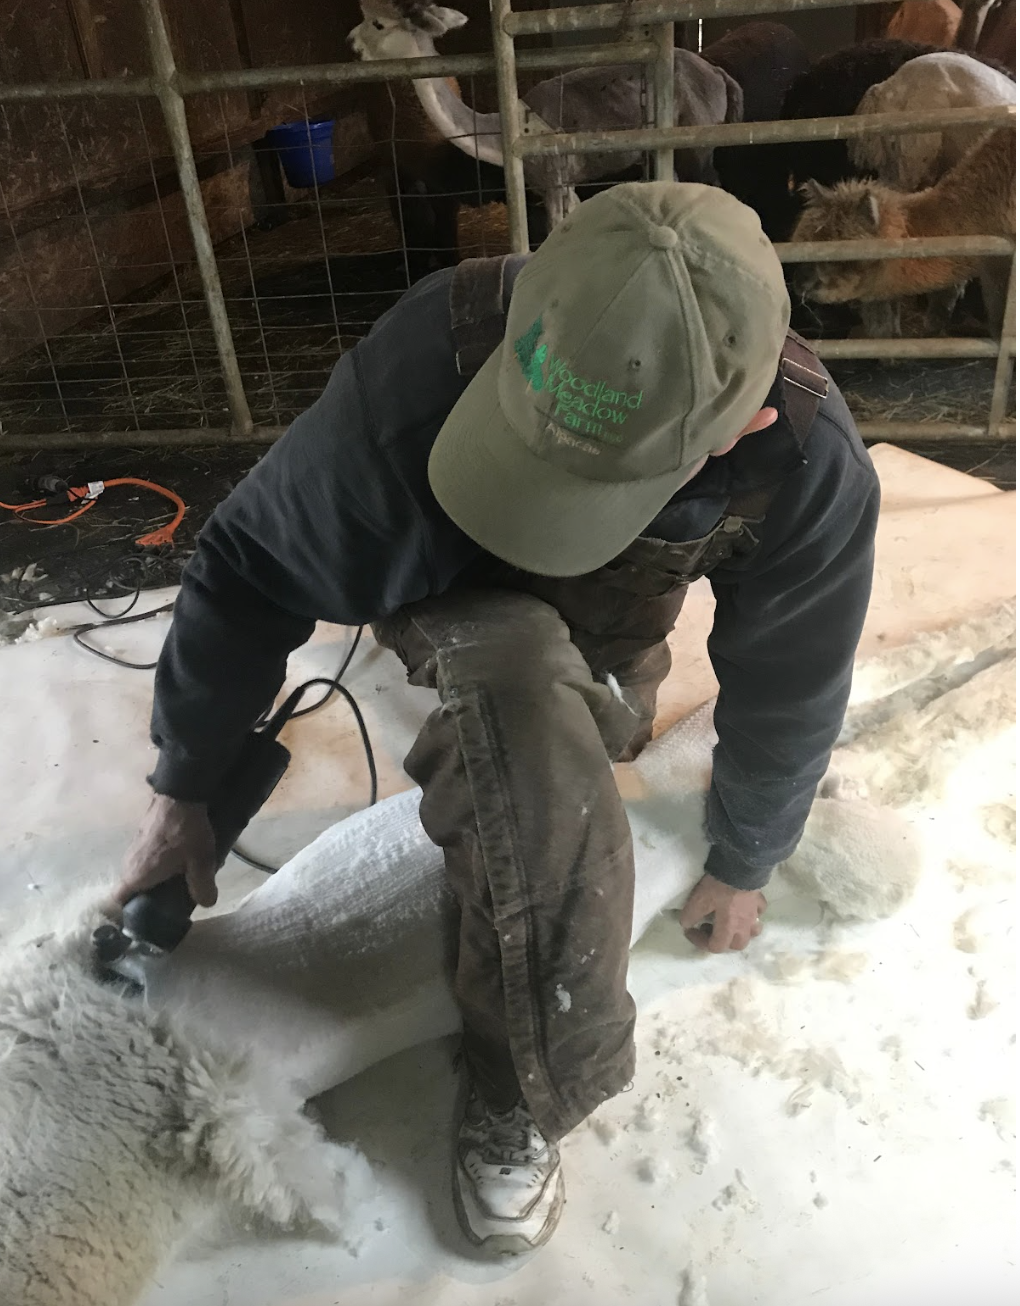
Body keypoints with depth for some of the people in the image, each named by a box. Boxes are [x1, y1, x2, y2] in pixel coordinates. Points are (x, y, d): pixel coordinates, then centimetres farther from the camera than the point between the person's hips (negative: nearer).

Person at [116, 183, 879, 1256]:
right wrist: (183, 787, -13)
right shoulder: (420, 365, -38)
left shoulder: (812, 466, -32)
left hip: (607, 633, 6)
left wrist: (741, 867, 0)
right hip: (458, 604, -5)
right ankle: (531, 1084, -19)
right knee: (525, 692, -32)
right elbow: (252, 567, -23)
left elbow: (788, 689, -15)